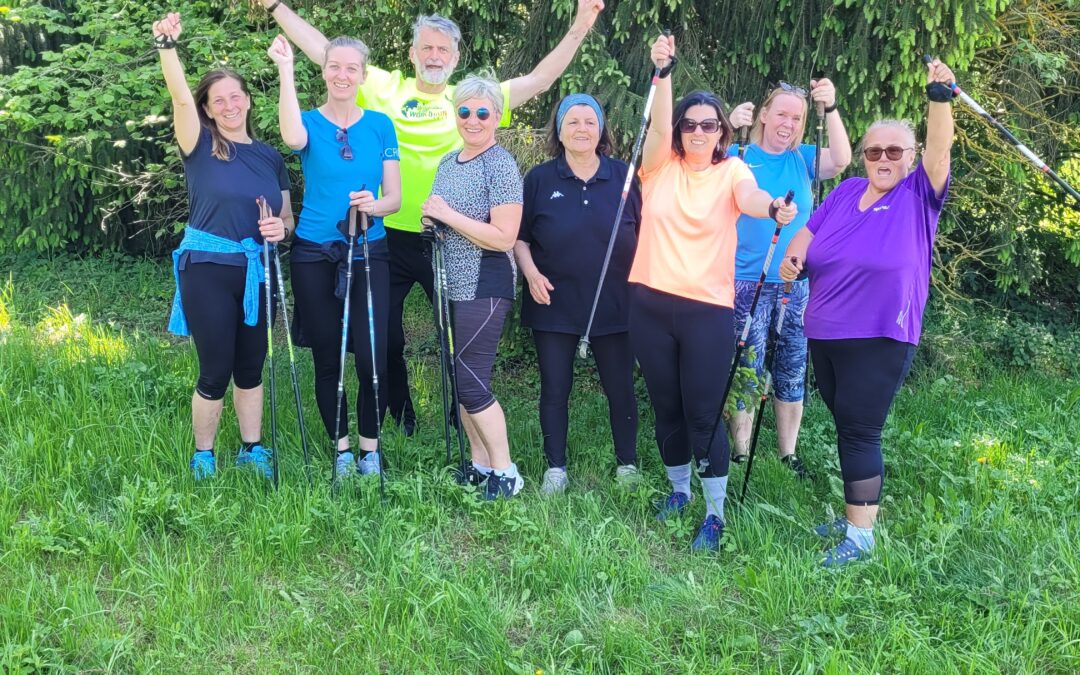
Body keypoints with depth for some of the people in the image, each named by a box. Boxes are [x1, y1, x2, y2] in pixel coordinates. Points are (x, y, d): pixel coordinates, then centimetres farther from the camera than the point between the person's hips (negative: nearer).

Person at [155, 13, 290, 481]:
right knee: (216, 371, -1)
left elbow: (288, 218, 14)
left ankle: (251, 449, 27)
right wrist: (167, 45, -34)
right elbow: (180, 97, -20)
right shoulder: (200, 146, -2)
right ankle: (203, 456, 18)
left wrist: (280, 228, -9)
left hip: (256, 271, 4)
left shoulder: (269, 157, 10)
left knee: (250, 368, 12)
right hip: (207, 269, -4)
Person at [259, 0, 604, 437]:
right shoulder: (385, 88, 3)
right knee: (381, 336, 11)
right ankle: (399, 421, 32)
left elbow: (539, 80, -1)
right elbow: (323, 51, 4)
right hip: (388, 238, 1)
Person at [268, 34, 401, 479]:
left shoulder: (380, 125, 4)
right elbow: (293, 138, -27)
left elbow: (394, 197, 2)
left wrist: (373, 205, -20)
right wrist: (285, 71, -29)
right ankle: (342, 449, 24)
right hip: (314, 256, 0)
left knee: (371, 357, -6)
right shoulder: (310, 122, 0)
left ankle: (370, 448, 14)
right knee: (327, 359, 7)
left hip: (368, 254, 0)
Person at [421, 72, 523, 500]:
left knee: (470, 380, -8)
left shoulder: (501, 165, -12)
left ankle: (505, 472, 5)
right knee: (458, 377, 12)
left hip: (484, 289, -8)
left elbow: (503, 238, -20)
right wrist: (431, 218, 3)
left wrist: (448, 215, -18)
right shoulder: (448, 163, 13)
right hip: (451, 287, 9)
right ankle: (479, 464, 25)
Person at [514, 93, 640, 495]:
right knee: (555, 389, 6)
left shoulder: (624, 176, 3)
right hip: (554, 303, 0)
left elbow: (643, 235, 8)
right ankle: (556, 468, 19)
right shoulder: (539, 179, 1)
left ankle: (627, 463, 23)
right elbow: (519, 237, 5)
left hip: (614, 303, 0)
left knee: (620, 387, 7)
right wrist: (531, 272, -11)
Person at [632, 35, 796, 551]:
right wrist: (661, 70, -27)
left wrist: (773, 208, -44)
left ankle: (715, 513, 11)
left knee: (704, 413, -2)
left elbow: (749, 196, -21)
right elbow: (659, 125, -12)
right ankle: (678, 488, 35)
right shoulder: (660, 167, 6)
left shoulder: (731, 171, 1)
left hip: (709, 309, -3)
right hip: (651, 304, 3)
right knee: (666, 407, 15)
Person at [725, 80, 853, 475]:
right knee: (746, 371, 0)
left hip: (796, 284, 4)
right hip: (748, 283, -3)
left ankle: (788, 453, 21)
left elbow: (840, 161, -11)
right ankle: (740, 453, 12)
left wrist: (831, 109, -24)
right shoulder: (740, 156, 0)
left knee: (793, 372, 9)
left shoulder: (802, 159, 7)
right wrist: (728, 126, -31)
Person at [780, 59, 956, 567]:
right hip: (824, 335, 6)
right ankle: (857, 514, 29)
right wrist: (793, 257, -10)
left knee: (859, 430, -5)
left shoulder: (919, 196, -3)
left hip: (881, 340, -5)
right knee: (847, 428, 15)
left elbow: (940, 149, -17)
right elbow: (809, 232, 11)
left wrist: (940, 96, -31)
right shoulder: (845, 192, 9)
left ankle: (861, 534, 6)